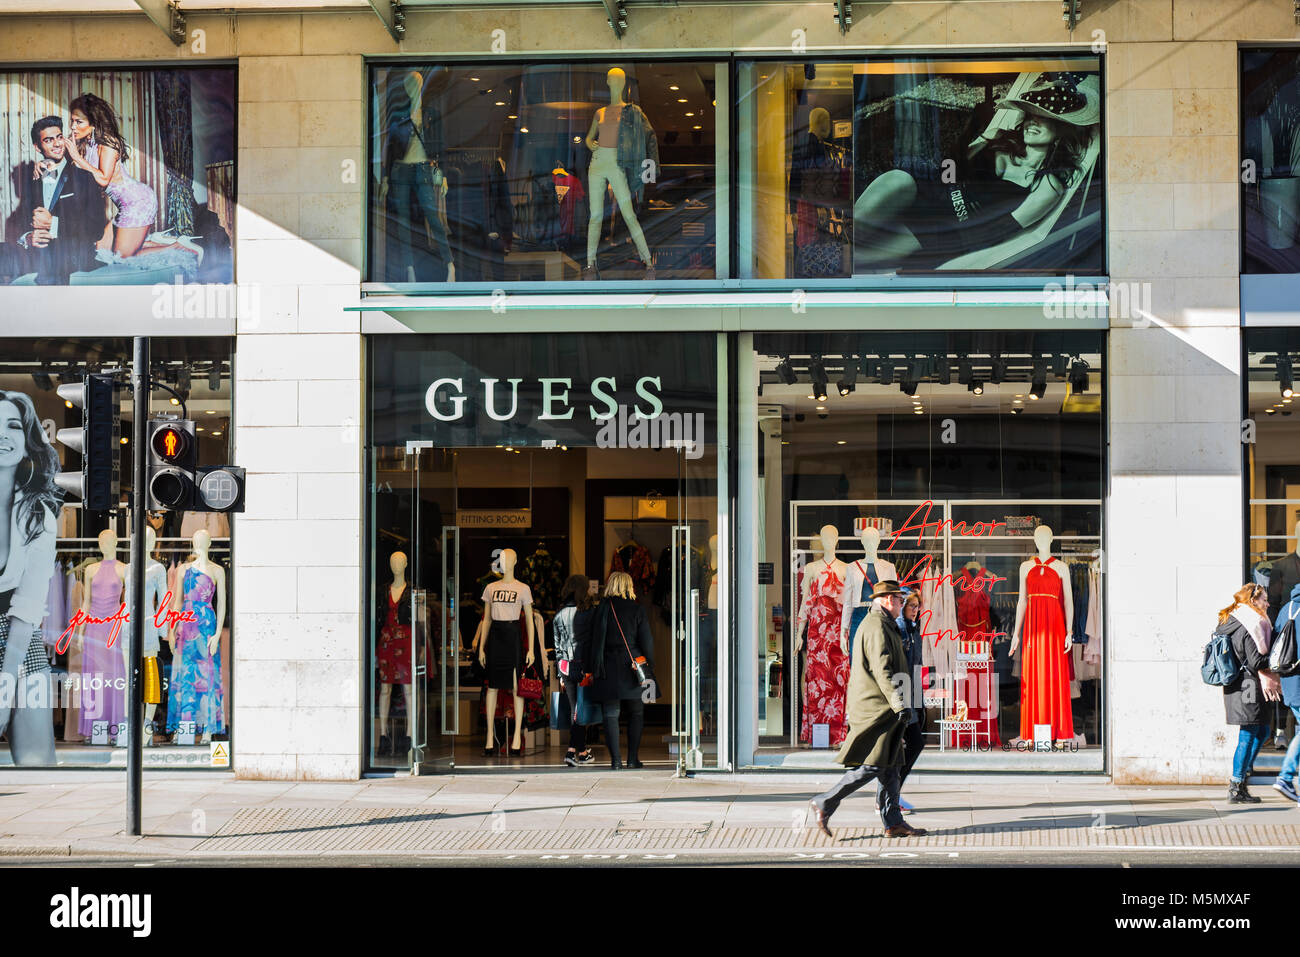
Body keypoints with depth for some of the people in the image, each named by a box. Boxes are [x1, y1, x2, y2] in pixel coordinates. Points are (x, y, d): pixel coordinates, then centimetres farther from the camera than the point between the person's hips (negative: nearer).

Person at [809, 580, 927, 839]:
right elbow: (882, 670, -22)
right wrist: (900, 704, -24)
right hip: (876, 708, -11)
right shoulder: (877, 626, -14)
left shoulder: (873, 623, 20)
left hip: (879, 710, 11)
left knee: (890, 767, 9)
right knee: (872, 766, -10)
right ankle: (824, 804, -7)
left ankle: (893, 822, 10)